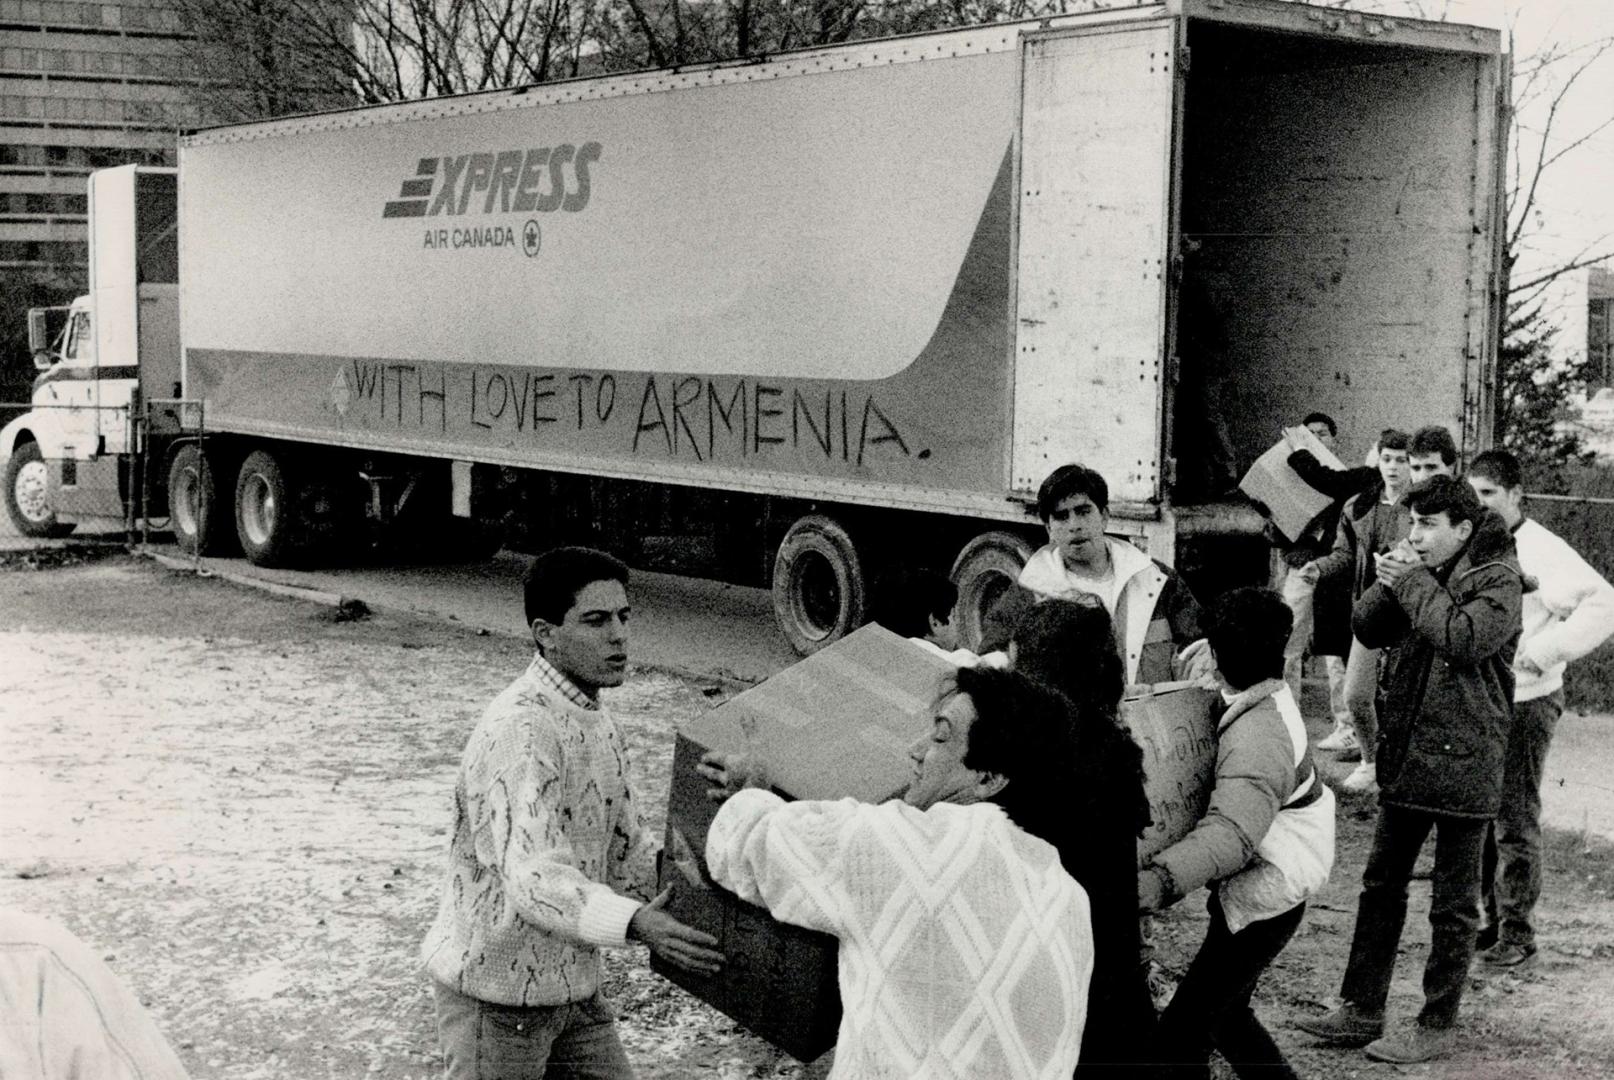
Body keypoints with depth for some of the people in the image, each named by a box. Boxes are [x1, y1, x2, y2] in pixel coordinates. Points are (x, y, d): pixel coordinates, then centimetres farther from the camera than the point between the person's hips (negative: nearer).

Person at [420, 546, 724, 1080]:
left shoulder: (596, 727, 5)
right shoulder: (519, 731, -26)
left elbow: (626, 855, 11)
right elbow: (534, 880, -37)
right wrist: (636, 925, -51)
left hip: (571, 985, 8)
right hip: (494, 990, -8)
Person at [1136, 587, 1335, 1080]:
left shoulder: (1256, 736, -29)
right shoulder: (1272, 698, 1)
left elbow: (1232, 832, -46)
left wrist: (1160, 879, -60)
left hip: (1260, 903, -10)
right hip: (1253, 891, 10)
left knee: (1180, 1033, -7)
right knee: (1224, 1012, 24)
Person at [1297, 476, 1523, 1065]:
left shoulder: (1498, 579, -10)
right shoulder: (1420, 572, 9)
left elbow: (1466, 638, -26)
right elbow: (1367, 629, 7)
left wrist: (1412, 583, -17)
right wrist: (1391, 581, -9)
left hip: (1462, 762, -7)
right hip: (1405, 757, 7)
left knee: (1453, 904, 5)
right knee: (1381, 884, 12)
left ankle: (1436, 1025, 14)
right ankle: (1360, 1010, 21)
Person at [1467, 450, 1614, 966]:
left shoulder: (1540, 551, -12)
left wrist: (1543, 651, -21)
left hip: (1524, 701, -6)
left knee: (1514, 820, -1)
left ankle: (1516, 931, 8)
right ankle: (1492, 918, 24)